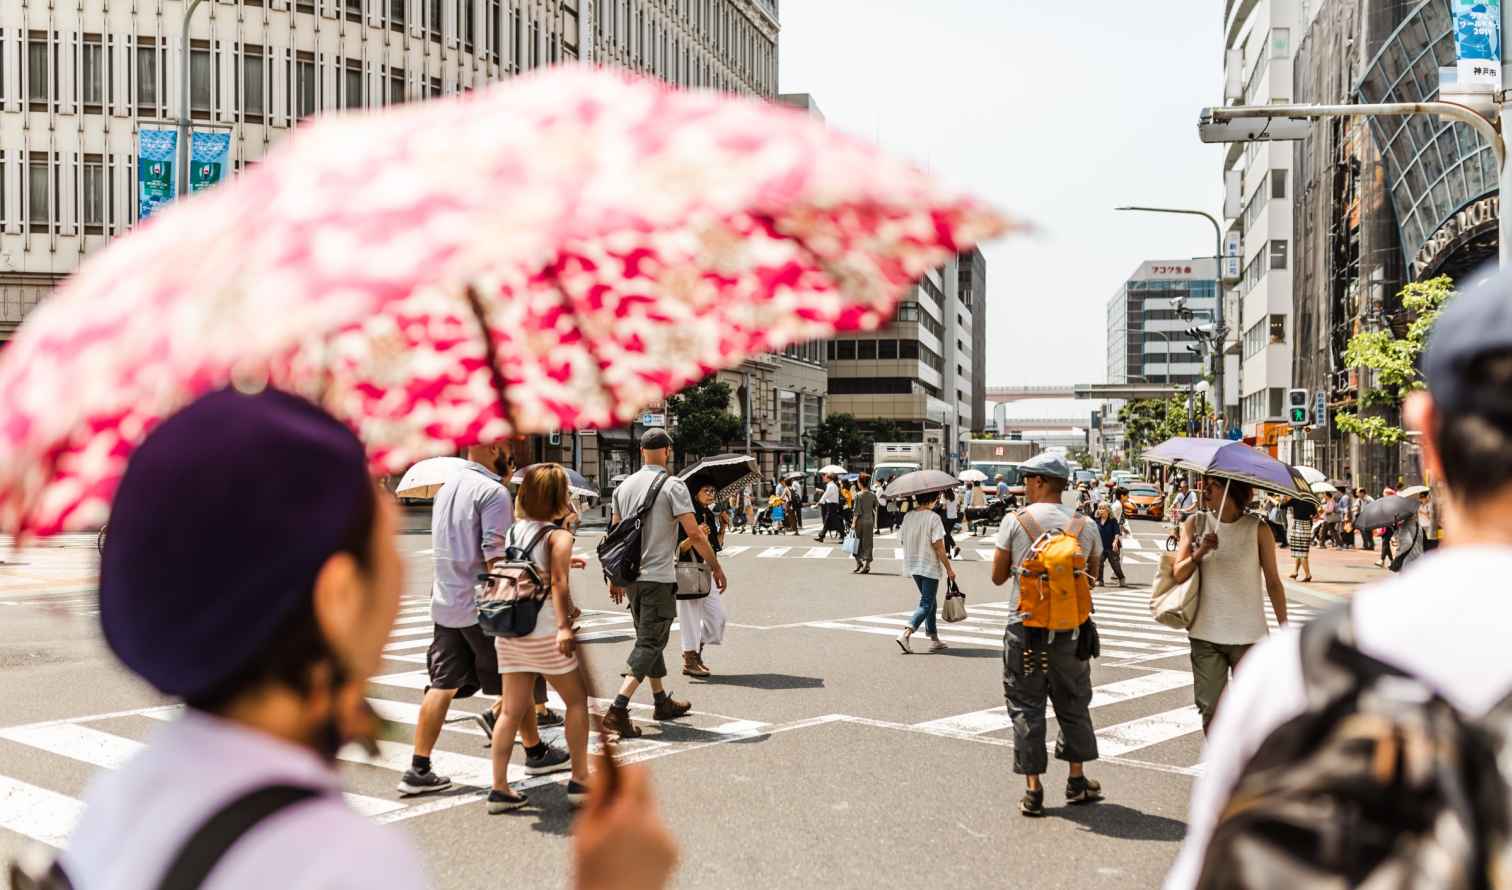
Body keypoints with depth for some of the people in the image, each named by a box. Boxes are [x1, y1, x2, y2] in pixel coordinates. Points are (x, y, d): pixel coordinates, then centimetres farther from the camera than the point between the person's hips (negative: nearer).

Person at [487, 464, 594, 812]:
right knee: (577, 701, 10)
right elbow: (558, 582, -22)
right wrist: (564, 626, -27)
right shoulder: (558, 535, -8)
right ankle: (579, 781, 14)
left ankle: (500, 788, 7)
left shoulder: (513, 530, 10)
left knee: (512, 710, 9)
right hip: (545, 632, -6)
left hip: (509, 633, 6)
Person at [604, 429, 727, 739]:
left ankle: (662, 702, 31)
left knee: (648, 638, 19)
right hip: (659, 577, -7)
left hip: (630, 575, 7)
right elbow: (694, 533, -14)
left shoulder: (624, 486, 8)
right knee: (649, 643, -5)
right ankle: (617, 710, -17)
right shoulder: (673, 486, -10)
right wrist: (716, 567, -4)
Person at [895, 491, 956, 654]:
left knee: (929, 602, 19)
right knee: (926, 604, 0)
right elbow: (938, 546, -17)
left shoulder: (908, 516, 1)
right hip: (930, 567, -7)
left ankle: (934, 640, 23)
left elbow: (902, 540, 6)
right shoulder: (933, 517, -17)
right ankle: (906, 634, -17)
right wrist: (949, 568, -10)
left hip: (913, 566, 7)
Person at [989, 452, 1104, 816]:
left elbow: (998, 577, -2)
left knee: (1026, 705, 5)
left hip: (1025, 626, -2)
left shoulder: (1015, 521, -8)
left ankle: (1033, 790, 5)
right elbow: (1091, 575, 13)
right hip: (1070, 627, 2)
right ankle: (1077, 781, 26)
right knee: (1073, 702, 18)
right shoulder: (1085, 526, 0)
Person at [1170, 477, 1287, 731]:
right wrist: (1198, 554, -18)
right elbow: (1177, 575, 0)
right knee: (1210, 708, 5)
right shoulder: (1195, 524, 3)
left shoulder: (1258, 529, -3)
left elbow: (1273, 582, 2)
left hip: (1248, 635, -2)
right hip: (1205, 635, 2)